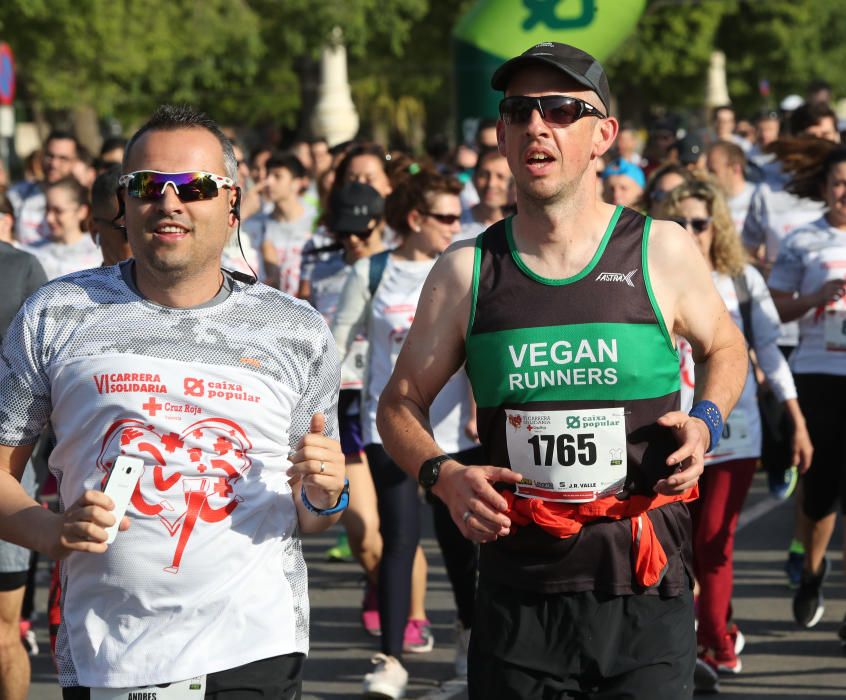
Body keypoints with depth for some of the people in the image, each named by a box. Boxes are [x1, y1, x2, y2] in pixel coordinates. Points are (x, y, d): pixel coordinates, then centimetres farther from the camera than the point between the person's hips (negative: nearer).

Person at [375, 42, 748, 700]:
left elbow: (725, 348, 18)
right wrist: (442, 474, -8)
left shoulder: (661, 251, 1)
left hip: (645, 595, -1)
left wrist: (706, 422, -2)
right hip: (518, 590, 1)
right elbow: (401, 403, 12)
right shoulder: (466, 272, 3)